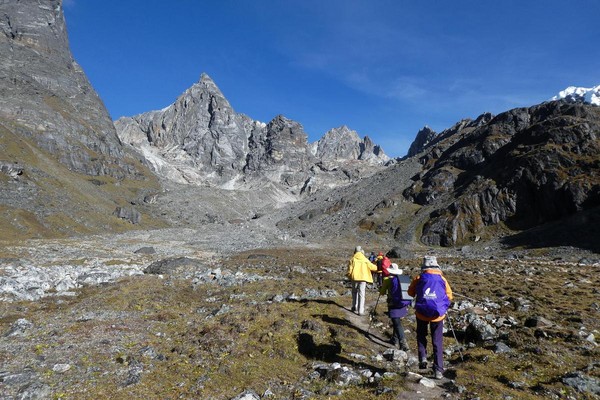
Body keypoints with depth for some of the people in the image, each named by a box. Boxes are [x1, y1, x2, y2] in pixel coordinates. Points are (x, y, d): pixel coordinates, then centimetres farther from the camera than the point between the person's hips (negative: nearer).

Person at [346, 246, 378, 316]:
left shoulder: (352, 259, 0)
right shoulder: (365, 260, 1)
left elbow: (350, 270, -4)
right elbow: (372, 267, 7)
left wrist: (349, 276, 13)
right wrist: (378, 268, 26)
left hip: (355, 278, 1)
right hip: (363, 278, -1)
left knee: (355, 292, 20)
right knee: (361, 294, 1)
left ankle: (355, 307, 24)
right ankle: (360, 311, -2)